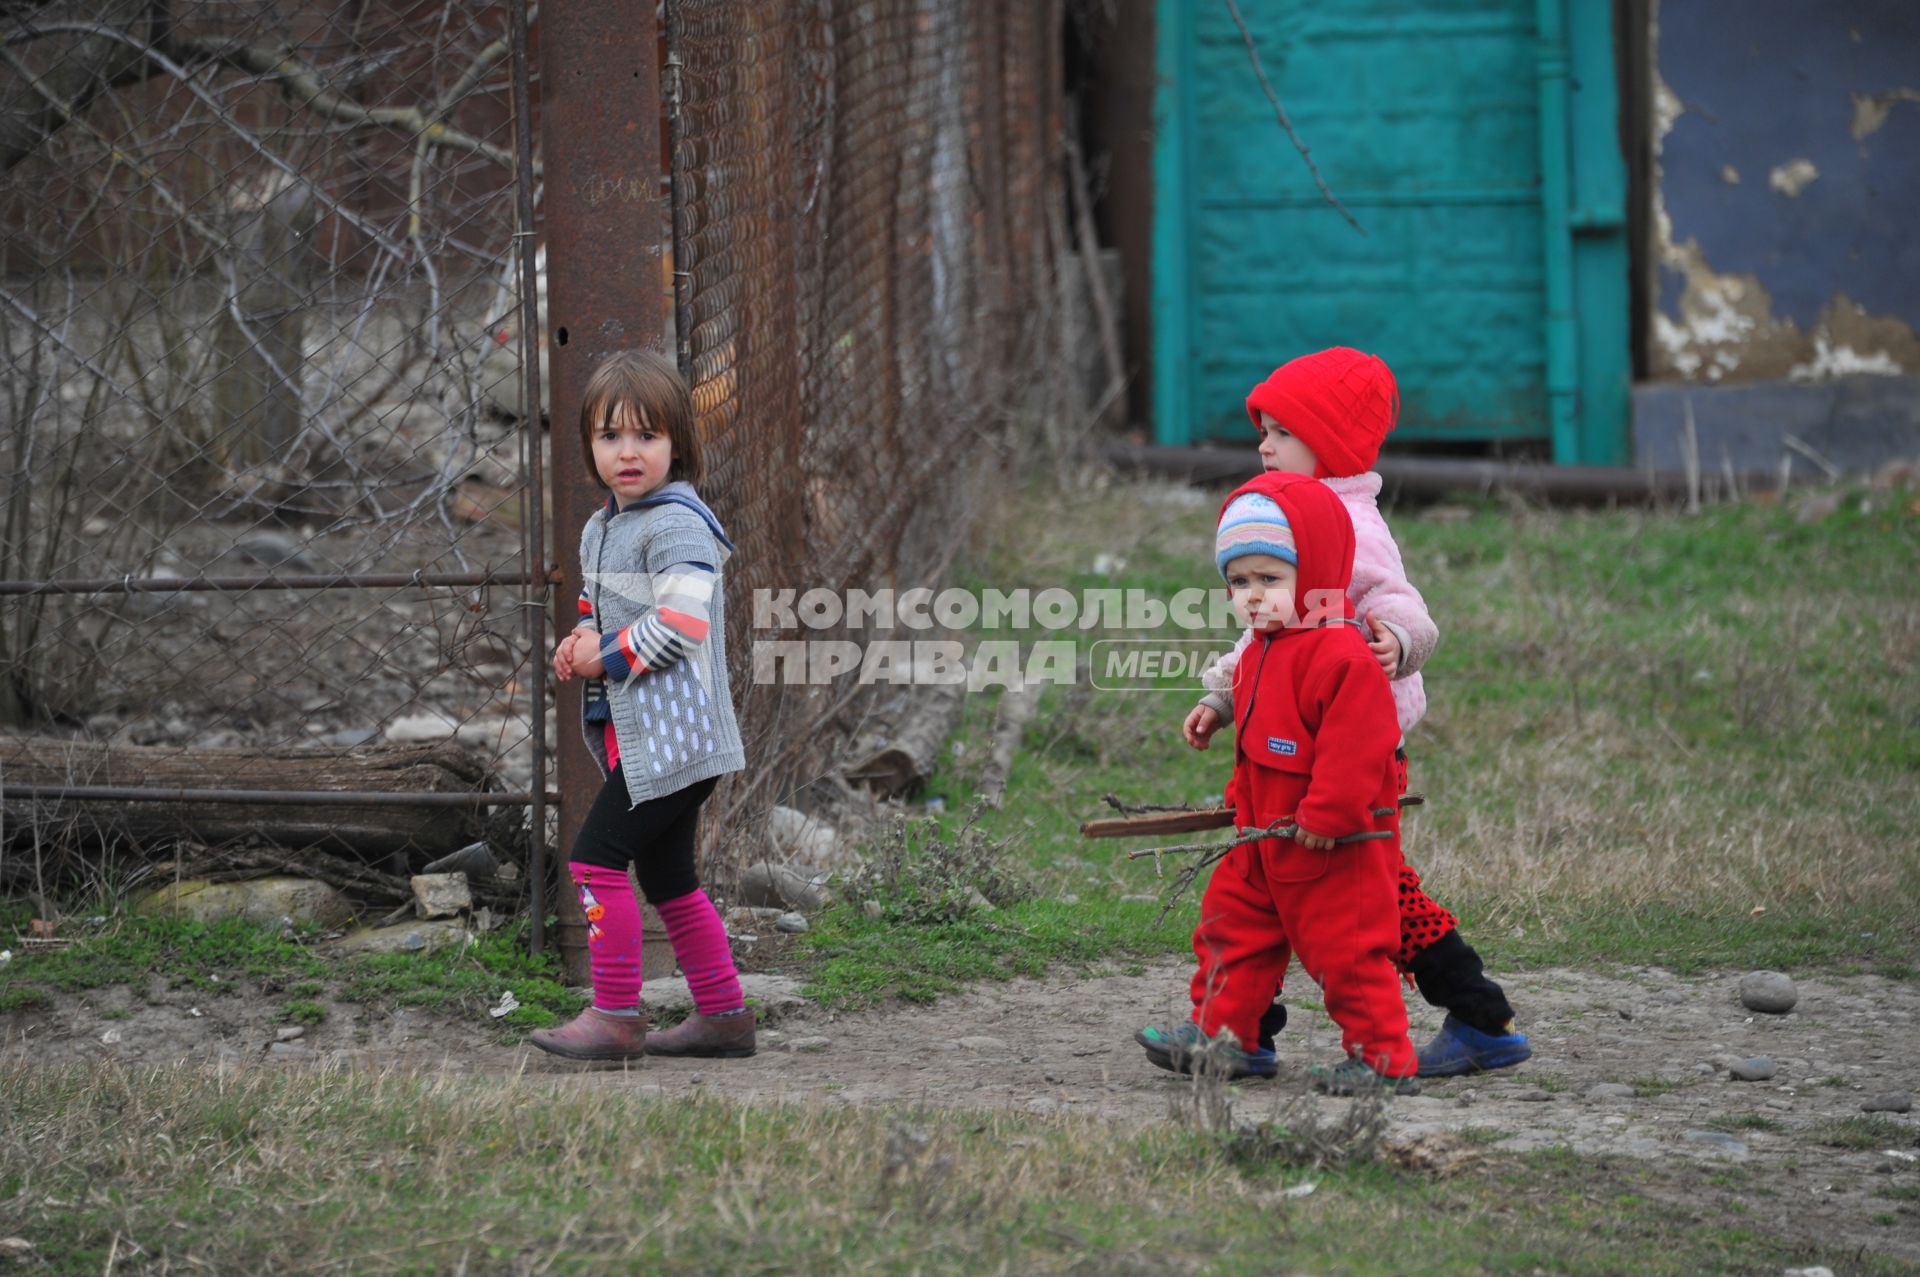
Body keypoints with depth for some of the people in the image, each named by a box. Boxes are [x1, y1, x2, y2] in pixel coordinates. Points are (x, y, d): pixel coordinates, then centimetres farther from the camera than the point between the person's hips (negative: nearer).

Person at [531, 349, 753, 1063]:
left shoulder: (676, 524, -14)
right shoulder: (601, 530, 15)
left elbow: (680, 623, -24)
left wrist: (606, 655, -15)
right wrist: (579, 643, 6)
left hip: (673, 732, -10)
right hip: (636, 734, 10)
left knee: (598, 853, -13)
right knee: (666, 876, 13)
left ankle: (614, 1017, -9)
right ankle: (723, 1016, 20)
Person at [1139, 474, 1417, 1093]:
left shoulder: (1341, 657, -20)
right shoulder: (1259, 654, 12)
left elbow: (1354, 746, -25)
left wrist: (1326, 817, -24)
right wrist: (1244, 800, 18)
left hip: (1338, 850, -10)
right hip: (1269, 839, 10)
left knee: (1346, 949, -4)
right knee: (1232, 923, 13)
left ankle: (1383, 1058, 4)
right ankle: (1219, 1034, 22)